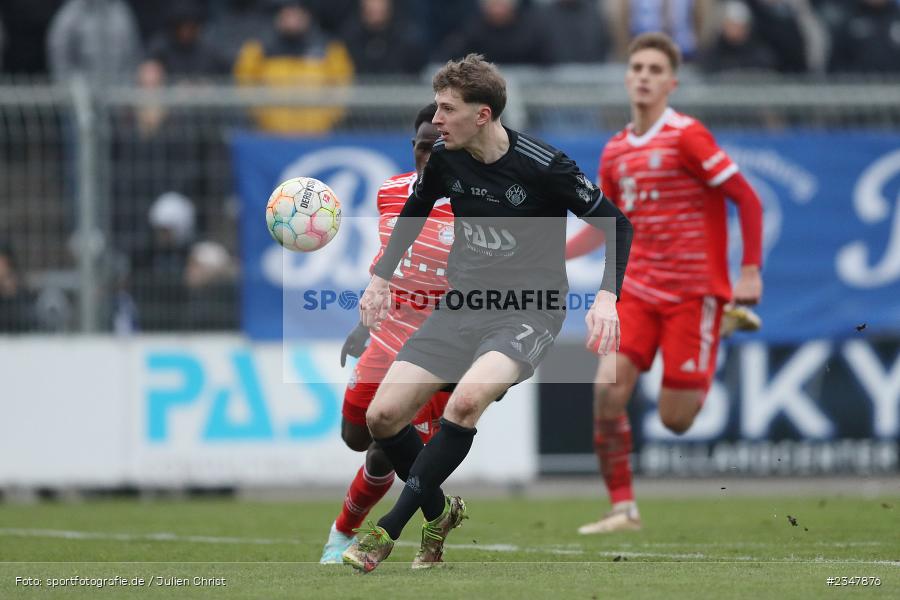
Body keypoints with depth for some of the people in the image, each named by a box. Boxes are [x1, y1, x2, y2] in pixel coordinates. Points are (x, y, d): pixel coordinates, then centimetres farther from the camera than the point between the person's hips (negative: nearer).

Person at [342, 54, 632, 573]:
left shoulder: (543, 167, -16)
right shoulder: (445, 160, -1)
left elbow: (615, 223, -5)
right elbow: (414, 213, 22)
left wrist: (607, 296, -18)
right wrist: (382, 276, 11)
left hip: (529, 313, -6)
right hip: (460, 308, 6)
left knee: (467, 399, -34)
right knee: (382, 416, -8)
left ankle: (388, 529, -24)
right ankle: (440, 513, 20)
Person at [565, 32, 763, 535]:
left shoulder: (686, 137, -9)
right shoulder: (616, 152, 10)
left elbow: (747, 199, -8)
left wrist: (750, 272, -11)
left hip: (693, 291, -5)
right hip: (638, 287, 5)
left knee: (676, 420, -6)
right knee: (608, 388, -15)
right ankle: (623, 508, -7)